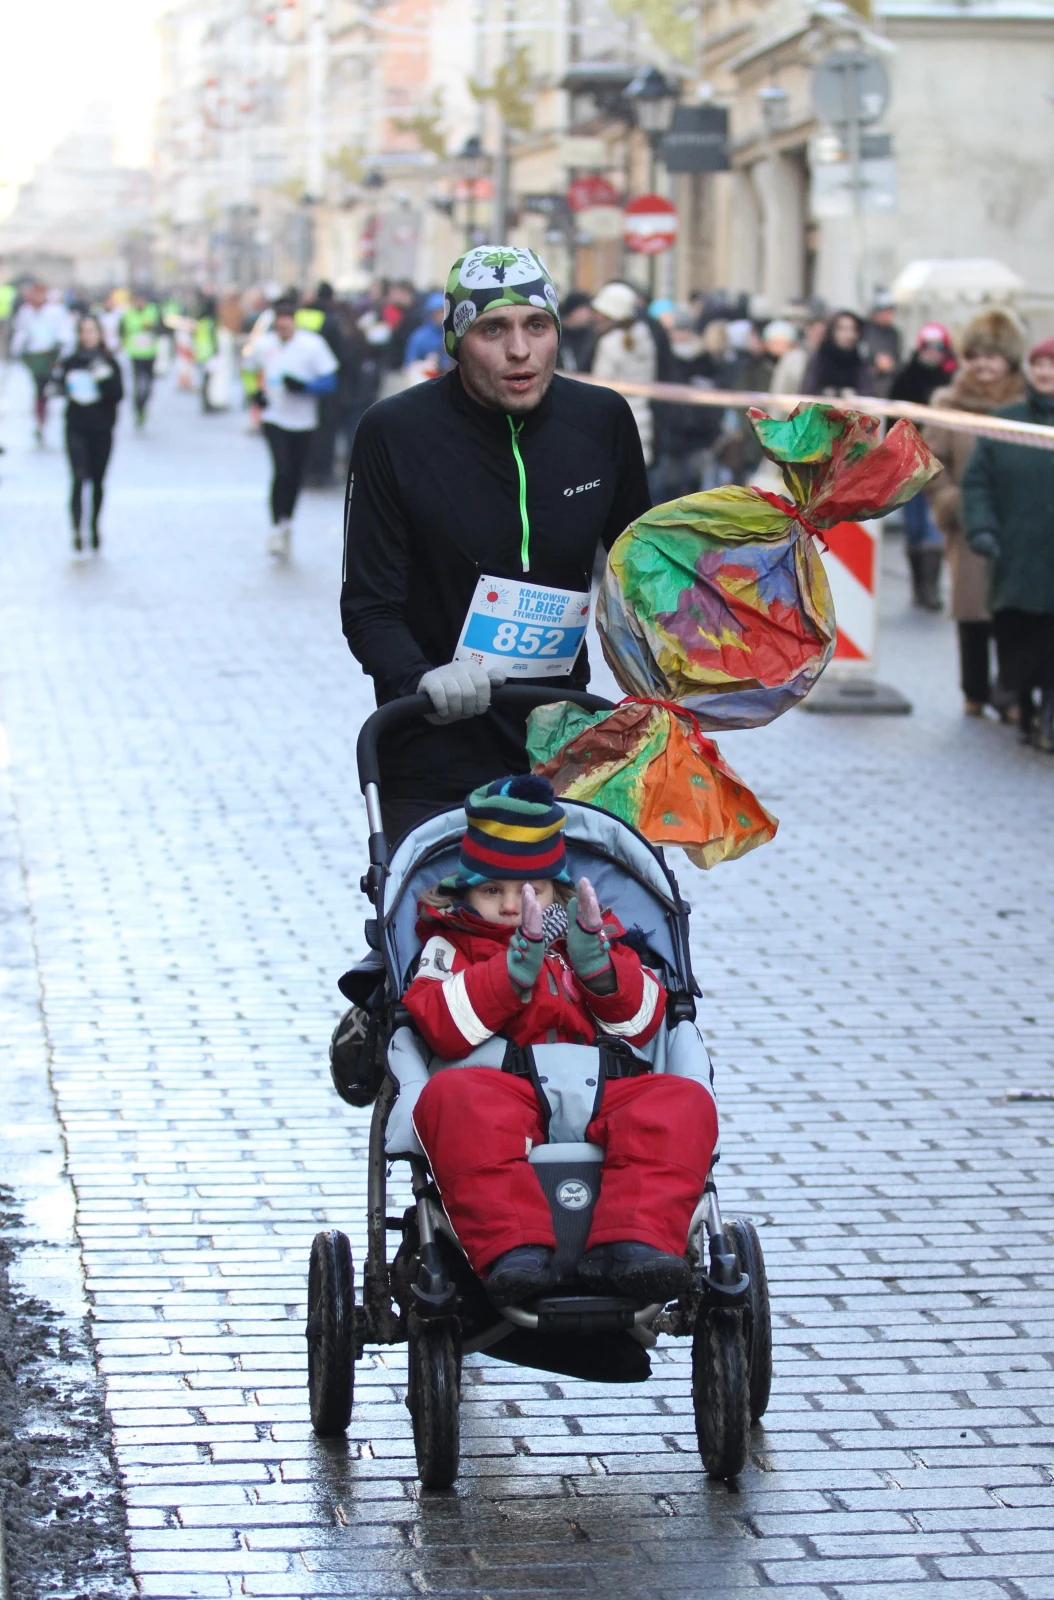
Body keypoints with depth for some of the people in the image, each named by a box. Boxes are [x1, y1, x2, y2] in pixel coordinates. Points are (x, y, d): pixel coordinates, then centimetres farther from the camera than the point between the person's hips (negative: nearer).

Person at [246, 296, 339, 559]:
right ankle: (277, 530, -10)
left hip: (303, 421, 0)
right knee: (282, 470, -17)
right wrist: (259, 392, 1)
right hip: (274, 417, 0)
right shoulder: (263, 344, 0)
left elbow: (330, 382, -10)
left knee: (295, 476, 9)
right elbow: (258, 371, 20)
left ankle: (287, 523, 31)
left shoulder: (312, 344, -9)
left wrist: (303, 386, -25)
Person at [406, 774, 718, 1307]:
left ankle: (632, 1243, -46)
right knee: (451, 1097, -37)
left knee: (684, 1103, -26)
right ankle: (513, 1248, -52)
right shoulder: (452, 943, 20)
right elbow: (443, 1028, -1)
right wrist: (515, 967, -11)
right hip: (502, 1090, -3)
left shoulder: (593, 933, 29)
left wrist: (598, 964, -3)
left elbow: (642, 1024, 16)